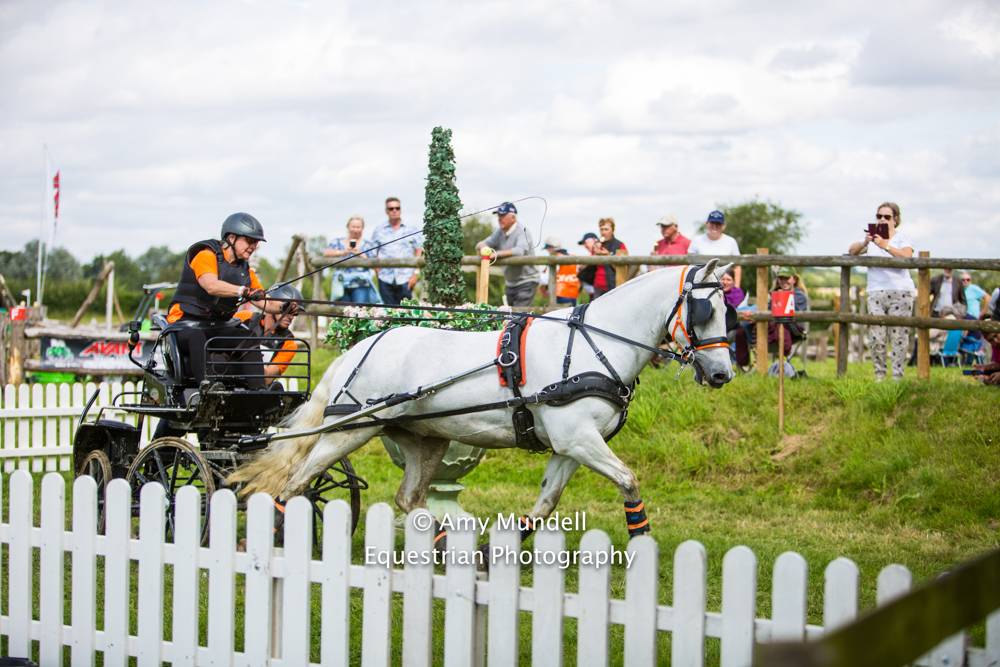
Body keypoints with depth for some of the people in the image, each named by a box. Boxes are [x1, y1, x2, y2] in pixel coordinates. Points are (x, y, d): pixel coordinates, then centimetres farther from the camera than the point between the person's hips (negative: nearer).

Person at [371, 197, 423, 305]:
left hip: (405, 280, -1)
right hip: (385, 279, 1)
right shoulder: (379, 230, 10)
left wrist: (415, 274, -2)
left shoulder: (411, 230, 7)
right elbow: (373, 253, 11)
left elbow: (419, 251, 6)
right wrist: (378, 270, -2)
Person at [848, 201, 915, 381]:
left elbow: (907, 256, -14)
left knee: (898, 337, -6)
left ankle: (897, 376, -2)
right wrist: (865, 243, -18)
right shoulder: (871, 237, 15)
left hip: (900, 293, -2)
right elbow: (852, 251, 2)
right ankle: (879, 375, 3)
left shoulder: (901, 238, 6)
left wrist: (885, 246, -26)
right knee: (877, 338, -5)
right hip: (876, 293, 2)